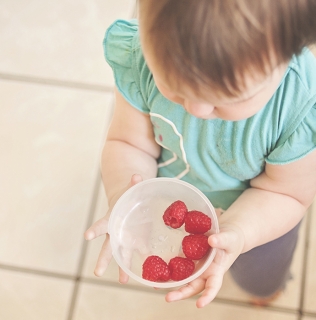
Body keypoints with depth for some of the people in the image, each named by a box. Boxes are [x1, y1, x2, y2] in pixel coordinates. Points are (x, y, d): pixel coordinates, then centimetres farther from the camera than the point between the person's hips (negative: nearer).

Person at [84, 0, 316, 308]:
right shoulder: (139, 58, -35)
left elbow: (284, 192, -24)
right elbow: (129, 143, -21)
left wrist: (235, 233, -43)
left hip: (259, 217, 0)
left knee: (261, 283, 33)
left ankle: (268, 284, 72)